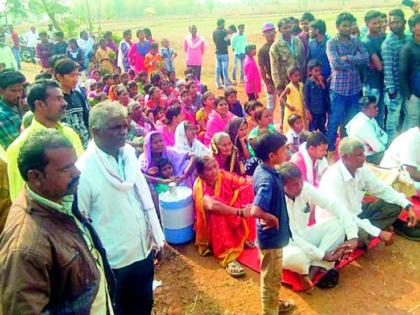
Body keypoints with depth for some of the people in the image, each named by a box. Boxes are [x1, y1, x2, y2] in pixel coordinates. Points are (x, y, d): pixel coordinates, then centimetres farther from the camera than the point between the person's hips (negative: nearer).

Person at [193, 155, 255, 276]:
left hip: (231, 217, 5)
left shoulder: (222, 176, -12)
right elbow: (212, 205, -44)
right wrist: (240, 212, -45)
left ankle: (244, 237, -5)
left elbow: (248, 183, -14)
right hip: (211, 225, -5)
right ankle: (228, 258, -38)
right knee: (217, 214, -37)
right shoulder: (200, 187, -25)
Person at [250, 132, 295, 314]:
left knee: (273, 277, 28)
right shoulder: (268, 179, -30)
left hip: (273, 234, 9)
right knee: (271, 279, 11)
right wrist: (274, 219, -23)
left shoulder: (262, 169, -2)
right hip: (272, 236, -9)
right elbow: (255, 211, -40)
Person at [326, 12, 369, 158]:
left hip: (355, 88, 5)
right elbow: (336, 63, -17)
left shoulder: (356, 42, 10)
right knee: (334, 121, 0)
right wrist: (356, 62, -7)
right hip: (338, 88, -4)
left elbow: (366, 58, -3)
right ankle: (330, 149, 12)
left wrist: (348, 58, -14)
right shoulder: (331, 43, -4)